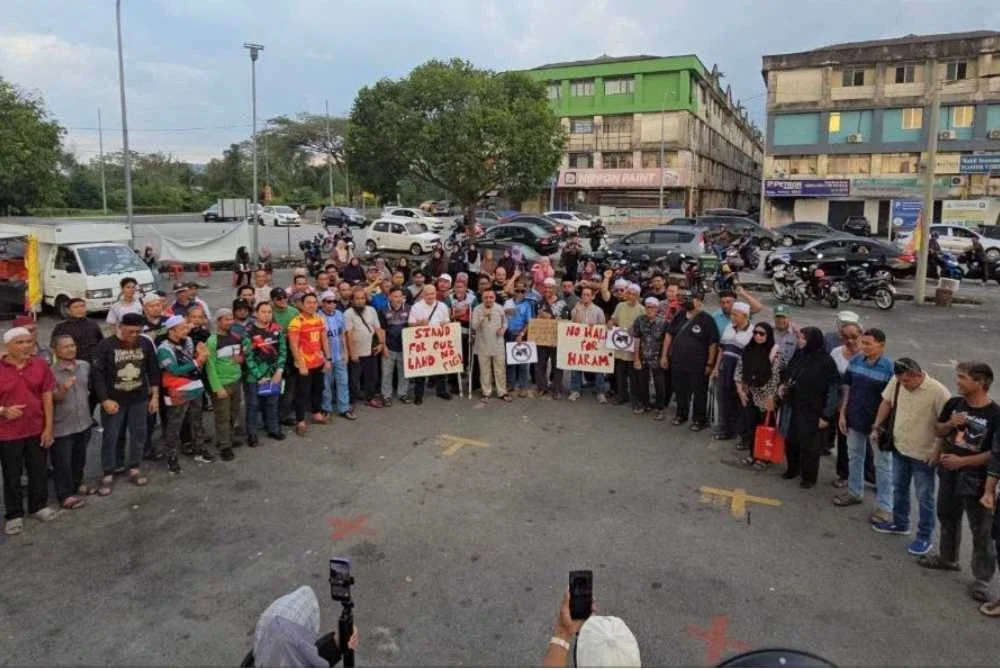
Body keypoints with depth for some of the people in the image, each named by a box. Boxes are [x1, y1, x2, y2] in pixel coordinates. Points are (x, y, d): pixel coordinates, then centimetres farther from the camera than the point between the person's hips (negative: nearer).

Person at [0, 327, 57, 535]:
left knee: (39, 471, 16)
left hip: (37, 430, 2)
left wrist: (49, 427, -1)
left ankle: (39, 506, 35)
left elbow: (47, 397, 1)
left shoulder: (40, 365, -4)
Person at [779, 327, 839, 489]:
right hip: (792, 408, 6)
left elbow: (832, 391, -15)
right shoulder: (798, 355, 0)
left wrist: (826, 416, -15)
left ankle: (809, 477, 27)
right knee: (790, 440, 17)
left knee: (809, 445, 8)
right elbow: (788, 374, 19)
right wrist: (783, 384, -2)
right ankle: (792, 469, 39)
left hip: (812, 412, -6)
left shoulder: (826, 362, -17)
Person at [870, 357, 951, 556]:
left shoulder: (938, 391, -24)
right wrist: (876, 428, 9)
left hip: (923, 454, -6)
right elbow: (886, 403, 8)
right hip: (899, 447, 6)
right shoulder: (897, 381, -9)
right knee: (899, 489, 22)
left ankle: (925, 537, 22)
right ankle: (900, 523, 41)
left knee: (924, 497, 8)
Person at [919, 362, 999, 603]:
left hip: (976, 480, -6)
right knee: (947, 518, 23)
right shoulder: (954, 403, -2)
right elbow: (939, 431, 10)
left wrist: (962, 461, -22)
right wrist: (950, 424, -12)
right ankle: (947, 558, 42)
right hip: (949, 473, 6)